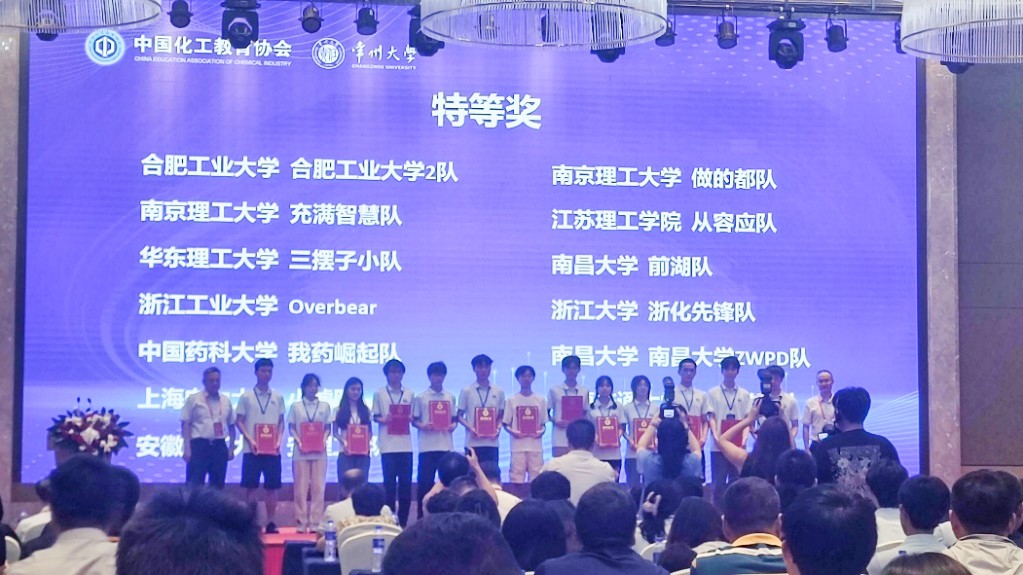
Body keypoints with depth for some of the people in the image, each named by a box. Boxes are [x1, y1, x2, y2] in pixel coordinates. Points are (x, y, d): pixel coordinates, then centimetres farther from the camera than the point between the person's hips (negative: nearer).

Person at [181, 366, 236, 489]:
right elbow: (185, 425, -4)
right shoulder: (194, 399, 0)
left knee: (217, 485, 8)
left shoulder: (226, 401, 13)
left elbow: (231, 426, 16)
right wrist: (187, 448, -11)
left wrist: (231, 448, 8)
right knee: (194, 485, -6)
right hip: (199, 445, -4)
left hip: (219, 446, 4)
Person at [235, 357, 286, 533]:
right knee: (251, 486, 0)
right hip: (252, 449, -2)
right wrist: (250, 440, -11)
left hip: (273, 450, 2)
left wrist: (279, 441, -4)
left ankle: (271, 522, 8)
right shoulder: (246, 397, 2)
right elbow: (239, 421, 1)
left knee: (272, 487, 2)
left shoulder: (278, 397, 9)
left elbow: (281, 422, 11)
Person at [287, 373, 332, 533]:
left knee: (318, 487, -3)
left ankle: (315, 522, 0)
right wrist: (298, 441, -11)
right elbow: (291, 428, 6)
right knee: (301, 487, -2)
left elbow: (328, 428, 10)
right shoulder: (296, 406, 7)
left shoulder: (325, 406, 10)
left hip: (319, 452, 1)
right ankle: (301, 522, 2)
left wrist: (324, 440, -9)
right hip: (301, 452, -1)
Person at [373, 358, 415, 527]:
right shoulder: (379, 393, 5)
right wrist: (384, 420, -15)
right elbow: (375, 417, 5)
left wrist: (409, 418, -10)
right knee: (389, 482, 0)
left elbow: (413, 417, 12)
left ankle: (403, 521, 8)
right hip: (388, 445, -2)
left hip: (405, 445, 2)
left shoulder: (409, 394, 11)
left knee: (406, 482, 2)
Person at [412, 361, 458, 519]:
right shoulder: (421, 398, 2)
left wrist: (454, 425, -5)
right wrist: (422, 426, -16)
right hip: (427, 446, -3)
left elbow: (454, 418, 16)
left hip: (446, 445, 3)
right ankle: (422, 515, 5)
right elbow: (414, 420, 3)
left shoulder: (450, 397, 12)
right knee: (425, 481, -2)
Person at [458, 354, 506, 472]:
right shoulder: (467, 391, 3)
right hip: (473, 443, -2)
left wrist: (498, 428, -6)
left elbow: (501, 416, 15)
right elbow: (460, 416, 5)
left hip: (492, 442, 2)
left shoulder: (498, 392, 10)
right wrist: (470, 428, -12)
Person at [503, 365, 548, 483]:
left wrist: (541, 431, -9)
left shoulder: (540, 400, 9)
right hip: (518, 445, -1)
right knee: (516, 477, -4)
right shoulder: (512, 400, 5)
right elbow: (506, 423, 6)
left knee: (536, 476, -2)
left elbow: (543, 423, 11)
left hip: (536, 445, 1)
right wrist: (512, 432, -13)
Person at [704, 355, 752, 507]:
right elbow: (711, 417, 0)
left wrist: (744, 438, -8)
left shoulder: (744, 394, 11)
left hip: (738, 445, 2)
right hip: (719, 445, -2)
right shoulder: (713, 393, 5)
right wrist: (716, 436, -15)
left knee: (736, 482, 4)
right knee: (718, 482, -1)